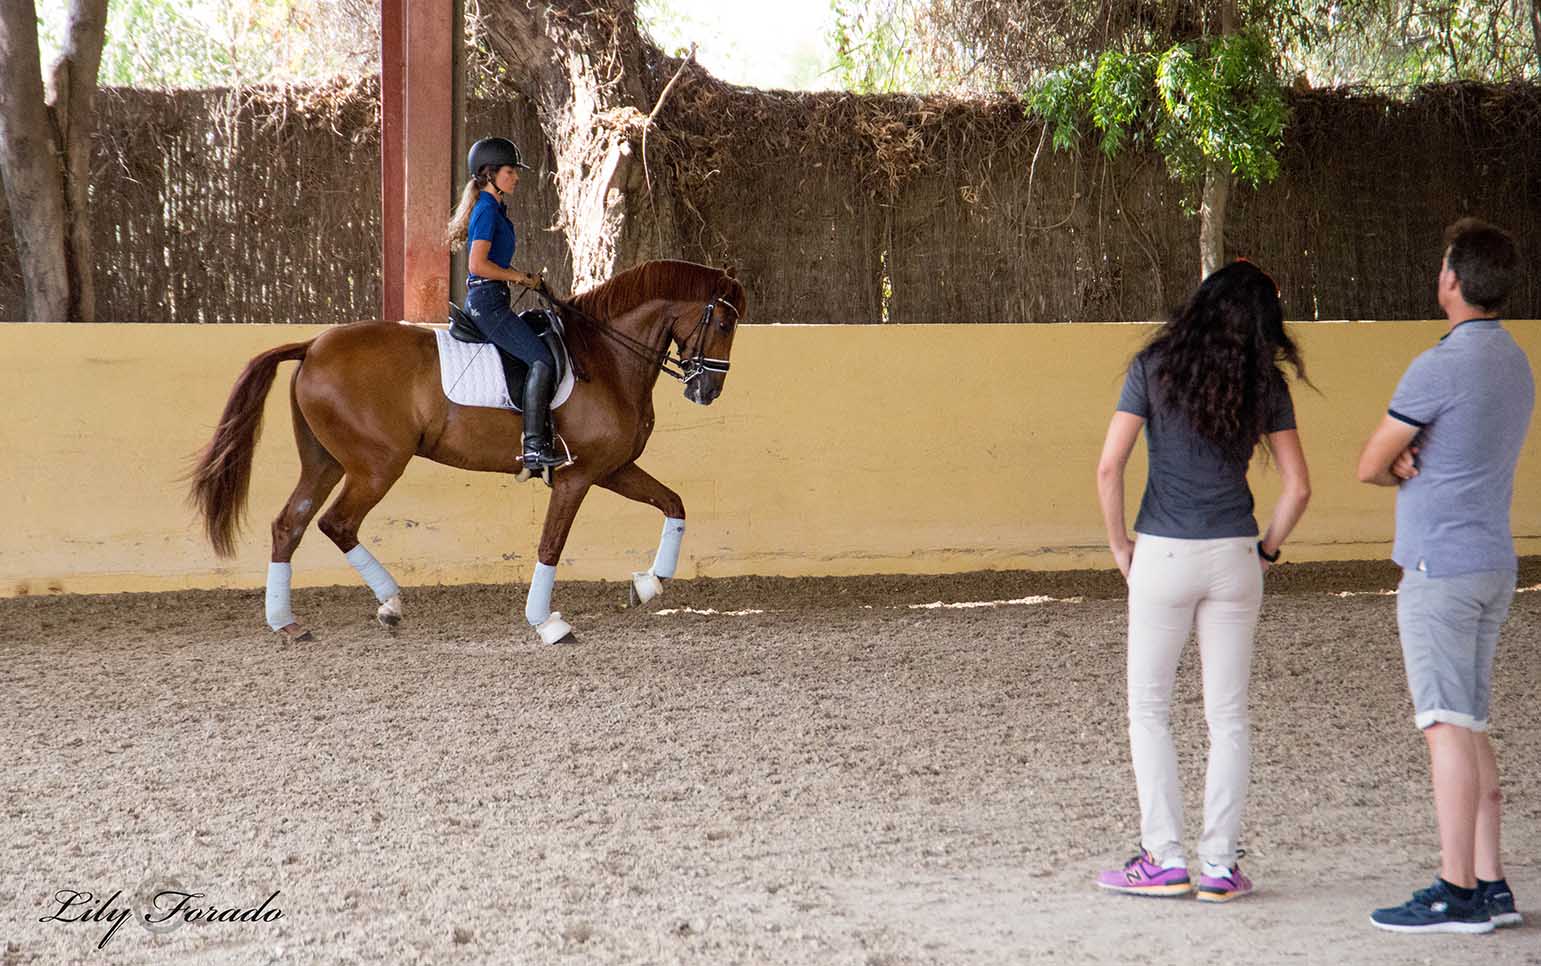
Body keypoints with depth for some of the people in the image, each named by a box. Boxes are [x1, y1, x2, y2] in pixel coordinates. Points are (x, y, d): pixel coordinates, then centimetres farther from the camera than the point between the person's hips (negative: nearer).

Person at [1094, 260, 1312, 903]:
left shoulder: (1156, 367, -4)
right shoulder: (1264, 385, 1)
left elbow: (1109, 467, -9)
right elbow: (1298, 488, -1)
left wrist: (1119, 543, 2)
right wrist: (1267, 549, 12)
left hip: (1164, 558, -2)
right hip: (1234, 559, 2)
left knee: (1148, 710, 9)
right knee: (1228, 715, 8)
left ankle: (1165, 861, 4)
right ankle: (1220, 865, 7)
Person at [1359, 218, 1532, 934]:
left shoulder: (1442, 366, -16)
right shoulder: (1515, 364, 13)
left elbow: (1370, 466, -9)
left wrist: (1399, 468, 12)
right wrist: (1413, 464, -3)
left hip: (1441, 567, -9)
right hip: (1494, 564, 9)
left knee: (1448, 726, -8)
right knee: (1469, 727, 12)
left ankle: (1457, 893, -8)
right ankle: (1489, 885, 12)